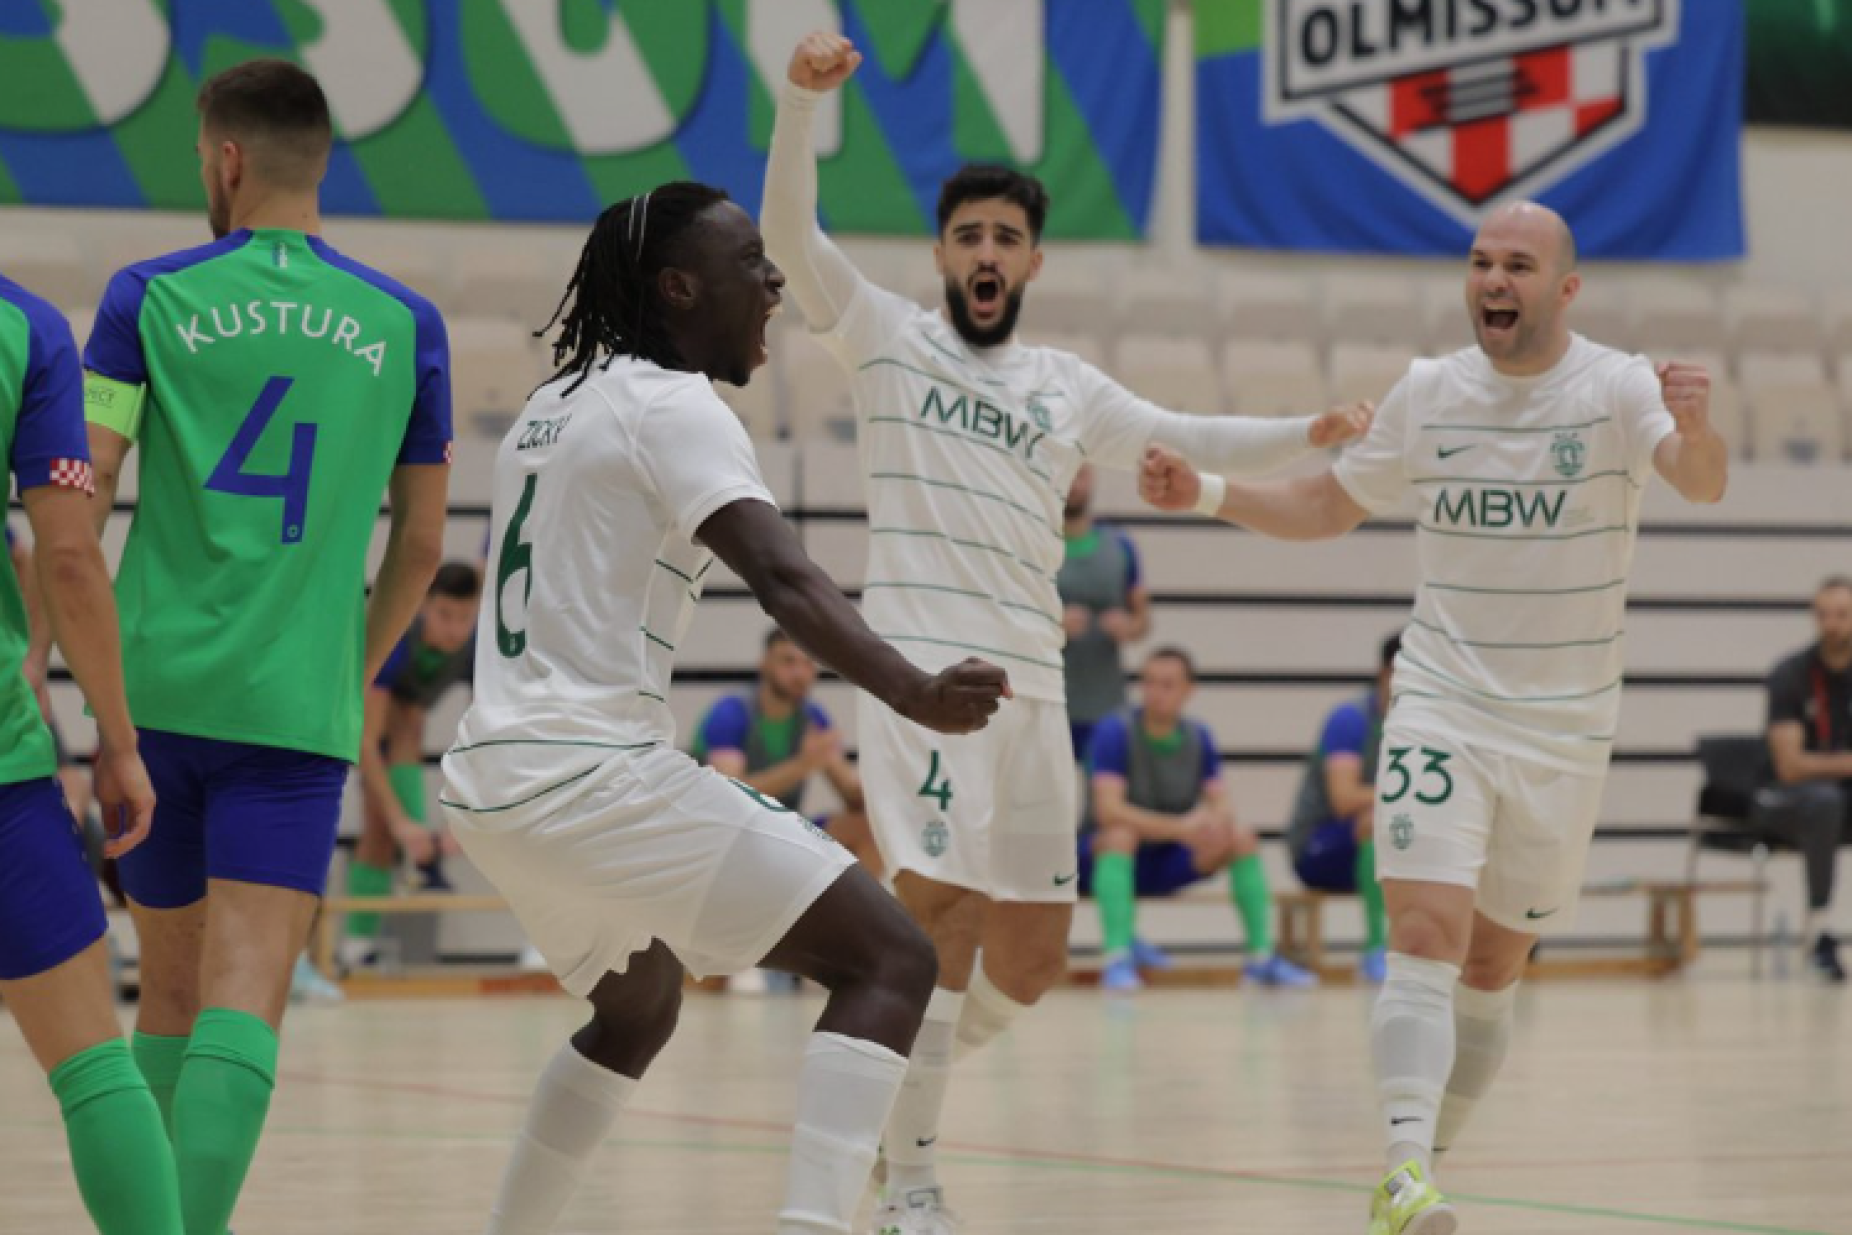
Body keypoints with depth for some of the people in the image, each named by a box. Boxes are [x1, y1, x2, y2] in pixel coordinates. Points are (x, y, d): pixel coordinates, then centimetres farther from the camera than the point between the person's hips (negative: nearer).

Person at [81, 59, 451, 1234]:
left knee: (173, 986, 17)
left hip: (154, 686, 1)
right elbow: (422, 544, 14)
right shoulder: (404, 326, 7)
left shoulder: (150, 299, 2)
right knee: (245, 998, -9)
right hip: (298, 702, -1)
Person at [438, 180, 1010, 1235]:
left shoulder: (560, 404, 18)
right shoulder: (673, 405, -8)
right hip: (592, 771, -10)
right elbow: (785, 575, -24)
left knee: (639, 1005, 34)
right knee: (890, 960, -12)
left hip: (494, 778, 10)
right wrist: (911, 694, -36)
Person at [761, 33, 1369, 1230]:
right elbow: (791, 232, -6)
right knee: (944, 906, -20)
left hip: (1034, 681, 5)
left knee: (1033, 960, 6)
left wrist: (1305, 434, 6)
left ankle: (904, 1076, 32)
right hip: (921, 664, -5)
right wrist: (805, 99, -20)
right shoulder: (890, 338, 6)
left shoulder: (1068, 389, 19)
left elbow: (1189, 440, 23)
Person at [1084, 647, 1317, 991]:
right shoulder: (1115, 732, -17)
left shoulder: (1199, 737, -1)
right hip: (1112, 858, -5)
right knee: (1120, 834, -36)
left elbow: (1222, 804, -2)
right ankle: (1117, 959, -44)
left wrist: (1217, 819, -29)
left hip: (1168, 864, 5)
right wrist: (1179, 827, -37)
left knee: (1242, 838, -14)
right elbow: (1107, 810, -28)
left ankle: (1262, 956, -10)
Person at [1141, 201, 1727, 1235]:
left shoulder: (1616, 387, -9)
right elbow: (1330, 506, 15)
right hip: (1442, 711, 1)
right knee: (1426, 935, -18)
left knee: (1495, 966, 10)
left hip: (1566, 728, -1)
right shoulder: (1429, 394, 1)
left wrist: (1696, 429, -52)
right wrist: (1207, 493, -1)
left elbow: (1703, 482, -28)